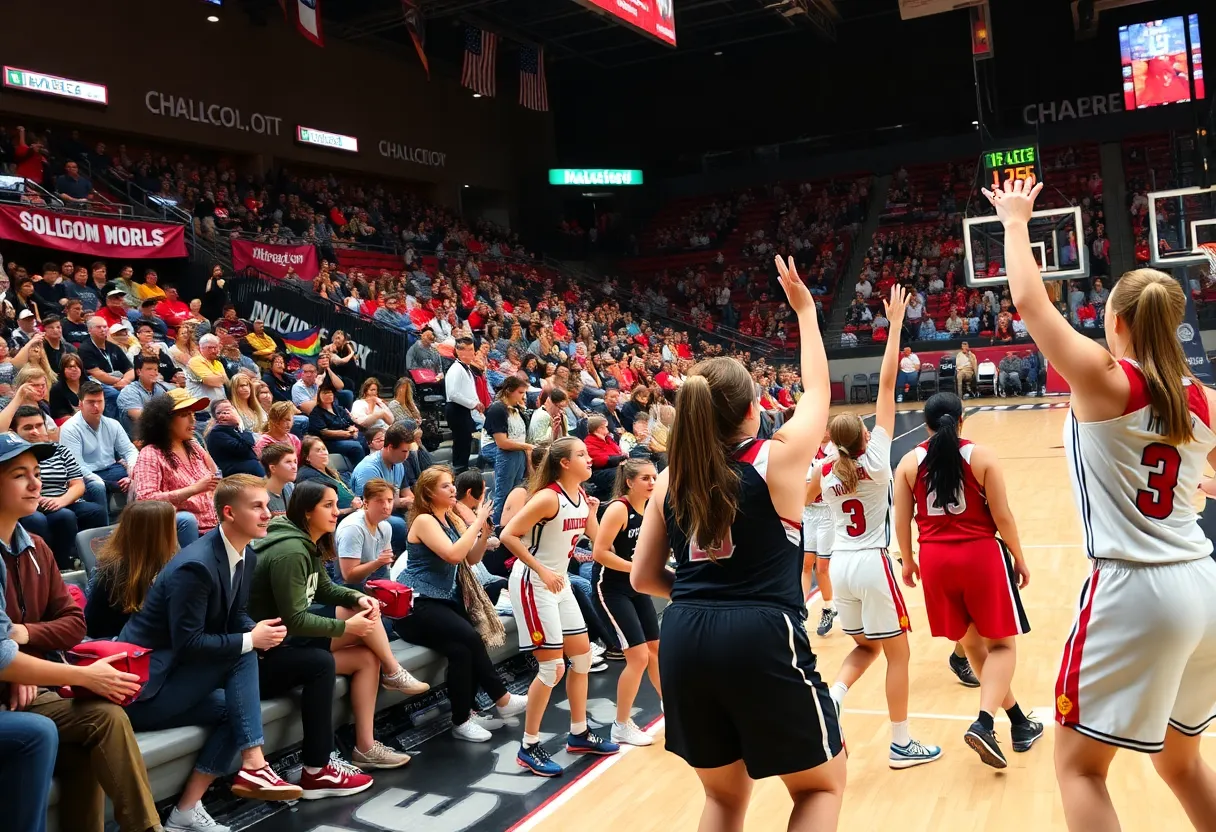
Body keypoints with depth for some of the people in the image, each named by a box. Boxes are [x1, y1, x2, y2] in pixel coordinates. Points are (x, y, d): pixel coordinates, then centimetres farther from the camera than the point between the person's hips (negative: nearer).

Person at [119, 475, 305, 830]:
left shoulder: (243, 556, 3)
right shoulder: (195, 565, -25)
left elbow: (236, 617, 11)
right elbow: (187, 643, -25)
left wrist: (260, 631, -10)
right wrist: (251, 640, -19)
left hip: (174, 672, 9)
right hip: (143, 683, -9)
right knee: (242, 654, -19)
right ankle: (253, 766, -18)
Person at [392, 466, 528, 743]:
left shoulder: (452, 519, 13)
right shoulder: (424, 520, -10)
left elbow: (472, 558, 8)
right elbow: (453, 555, -24)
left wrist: (484, 528, -6)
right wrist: (477, 521, -17)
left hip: (444, 601, 7)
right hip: (415, 606, -7)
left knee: (462, 649, -21)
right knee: (469, 638, -26)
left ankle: (464, 717, -12)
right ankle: (502, 701, -12)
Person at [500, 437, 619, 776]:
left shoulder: (581, 495, 3)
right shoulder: (549, 497, -21)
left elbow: (595, 538, 14)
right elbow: (508, 535, -25)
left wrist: (591, 512, -2)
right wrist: (541, 570, -26)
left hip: (559, 582, 9)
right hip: (532, 584, -9)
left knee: (582, 655, 14)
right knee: (552, 668, -6)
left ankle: (579, 734, 29)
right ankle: (529, 747, 8)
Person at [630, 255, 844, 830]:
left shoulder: (671, 479, 7)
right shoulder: (778, 459, -3)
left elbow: (643, 577, 10)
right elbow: (818, 391, 15)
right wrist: (805, 309, 25)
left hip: (685, 639, 5)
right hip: (763, 638, -4)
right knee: (821, 785, 20)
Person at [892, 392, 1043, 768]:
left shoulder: (909, 462, 1)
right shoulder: (981, 456, -5)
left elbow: (901, 520, 1)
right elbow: (1002, 516, -6)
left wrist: (907, 561, 15)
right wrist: (1019, 558, 7)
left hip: (935, 559, 3)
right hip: (981, 554, -3)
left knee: (971, 643, 17)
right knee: (1001, 644, 8)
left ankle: (1019, 723, 29)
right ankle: (983, 723, -12)